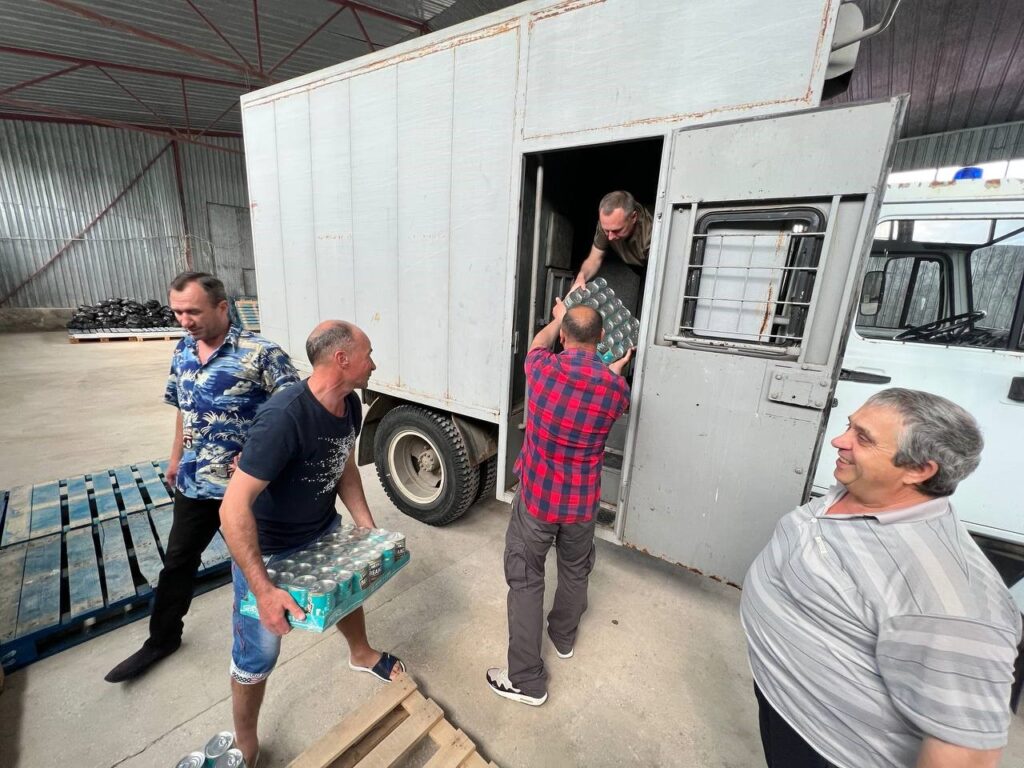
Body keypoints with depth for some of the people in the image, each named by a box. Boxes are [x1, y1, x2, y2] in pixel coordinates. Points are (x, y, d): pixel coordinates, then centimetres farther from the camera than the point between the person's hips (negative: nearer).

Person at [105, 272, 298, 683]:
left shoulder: (260, 352, -20)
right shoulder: (182, 352, 4)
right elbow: (184, 409, 16)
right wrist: (175, 458, 19)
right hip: (193, 481, 6)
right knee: (177, 560, 19)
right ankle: (162, 638, 40)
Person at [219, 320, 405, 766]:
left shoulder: (350, 406, -12)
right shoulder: (284, 418, -36)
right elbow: (234, 506, -35)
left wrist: (370, 529, -1)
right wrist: (263, 590, -36)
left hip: (323, 531, 7)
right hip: (267, 549, -7)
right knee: (259, 650, 7)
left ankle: (361, 654, 58)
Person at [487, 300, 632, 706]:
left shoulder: (543, 369, -16)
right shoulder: (616, 389, -14)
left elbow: (539, 341, 9)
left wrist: (558, 319, 28)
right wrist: (615, 371, 29)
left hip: (536, 497, -2)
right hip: (582, 502, 3)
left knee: (526, 580, 13)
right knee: (575, 571, 26)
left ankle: (527, 680, 24)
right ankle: (563, 636, 51)